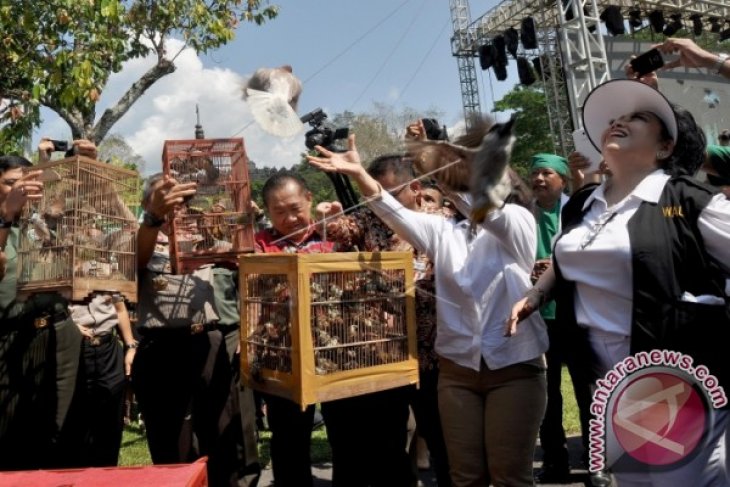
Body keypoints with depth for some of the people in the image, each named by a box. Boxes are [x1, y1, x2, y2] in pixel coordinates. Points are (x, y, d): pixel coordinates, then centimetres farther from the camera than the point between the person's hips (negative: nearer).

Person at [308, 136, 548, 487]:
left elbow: (490, 213, -22)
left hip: (515, 368, -3)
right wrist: (359, 174, -25)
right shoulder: (442, 231, 7)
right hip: (457, 368, 3)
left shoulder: (518, 223, 0)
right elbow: (399, 216, -10)